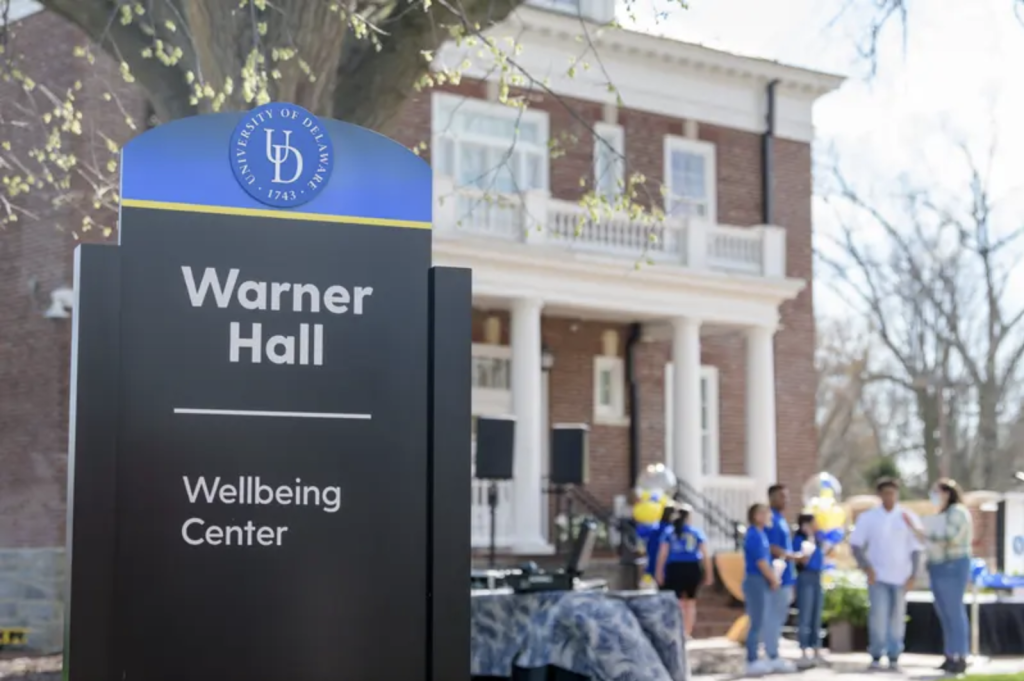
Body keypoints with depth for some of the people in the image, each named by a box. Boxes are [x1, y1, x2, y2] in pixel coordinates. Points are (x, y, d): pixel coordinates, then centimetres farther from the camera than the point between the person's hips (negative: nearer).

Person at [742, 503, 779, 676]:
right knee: (757, 624, -6)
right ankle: (752, 662, -2)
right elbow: (761, 562, -18)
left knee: (758, 623, 13)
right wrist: (773, 579, -5)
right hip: (756, 582, -10)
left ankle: (754, 660, 18)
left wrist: (773, 576, 6)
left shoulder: (760, 534, 14)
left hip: (759, 582, 10)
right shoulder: (754, 536, -16)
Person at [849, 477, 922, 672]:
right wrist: (866, 567, -10)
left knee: (897, 617, 3)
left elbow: (915, 548, 3)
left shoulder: (908, 517, 1)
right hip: (878, 575, -1)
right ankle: (876, 656, -3)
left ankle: (894, 657, 9)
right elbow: (855, 543, 2)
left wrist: (913, 575, -4)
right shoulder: (868, 517, 1)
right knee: (878, 614, -11)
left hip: (901, 576, 1)